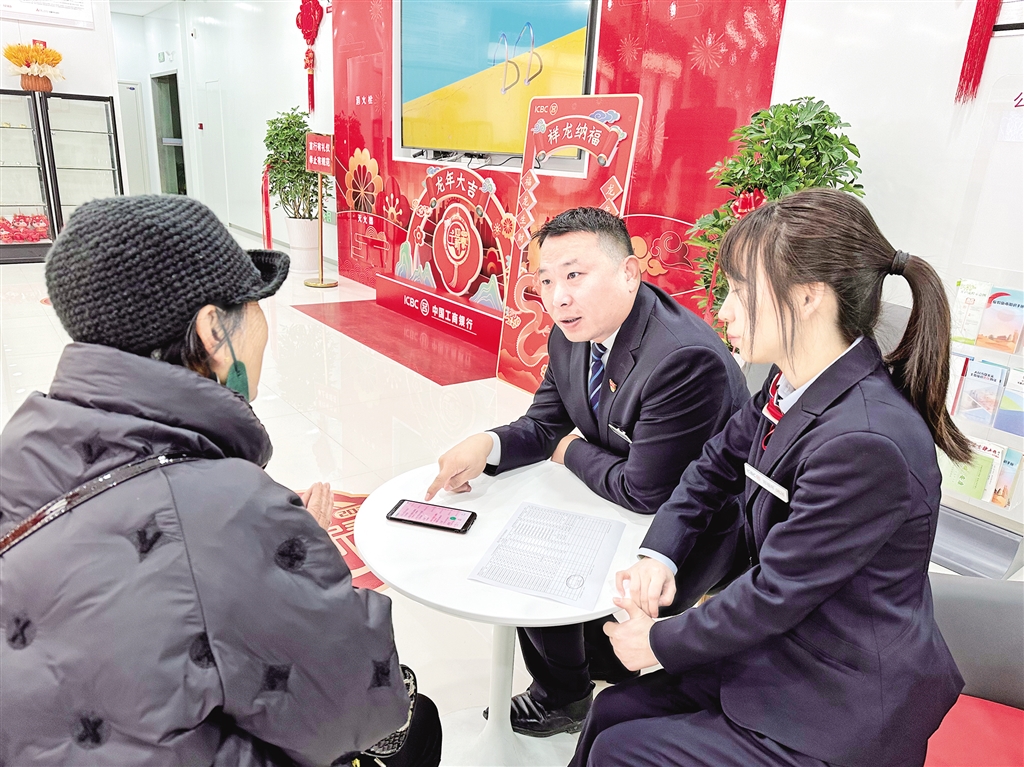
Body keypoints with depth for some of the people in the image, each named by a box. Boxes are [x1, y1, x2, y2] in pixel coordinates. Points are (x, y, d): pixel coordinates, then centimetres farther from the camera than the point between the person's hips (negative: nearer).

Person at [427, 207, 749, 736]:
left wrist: (571, 453, -12)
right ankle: (559, 690, 31)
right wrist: (487, 445, -18)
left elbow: (644, 492, -29)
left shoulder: (688, 359, -35)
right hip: (612, 504, 8)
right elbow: (545, 424, 3)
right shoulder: (572, 335, -7)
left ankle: (565, 699, 25)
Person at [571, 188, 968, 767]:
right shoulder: (793, 385, -4)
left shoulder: (865, 442, -32)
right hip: (787, 652, 7)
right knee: (613, 710, 7)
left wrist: (659, 642, -10)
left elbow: (775, 593, -24)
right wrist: (658, 554, -5)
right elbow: (716, 467, 10)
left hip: (844, 719, -7)